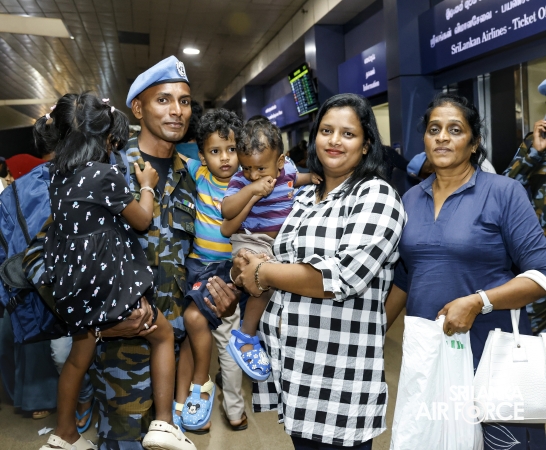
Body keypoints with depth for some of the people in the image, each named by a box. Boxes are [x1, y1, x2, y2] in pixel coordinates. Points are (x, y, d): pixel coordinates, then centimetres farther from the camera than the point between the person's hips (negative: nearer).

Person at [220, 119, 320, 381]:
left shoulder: (287, 170, 3)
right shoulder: (241, 180, -13)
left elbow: (296, 178, 29)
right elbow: (227, 210, -25)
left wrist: (312, 177, 10)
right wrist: (252, 190, -31)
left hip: (285, 240, 7)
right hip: (252, 242, -7)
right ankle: (245, 337, -10)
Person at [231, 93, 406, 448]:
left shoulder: (376, 195, -10)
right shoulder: (305, 197, 13)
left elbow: (344, 276, -22)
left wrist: (263, 273, -13)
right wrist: (247, 265, -4)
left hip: (340, 373, -7)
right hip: (291, 360, 7)